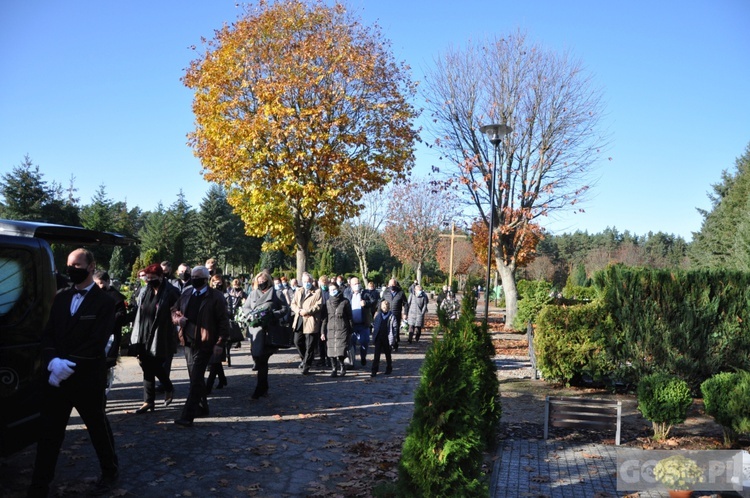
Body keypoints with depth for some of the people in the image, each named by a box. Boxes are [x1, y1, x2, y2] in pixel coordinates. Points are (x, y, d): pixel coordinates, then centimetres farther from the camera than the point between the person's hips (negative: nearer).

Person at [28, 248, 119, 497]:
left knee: (99, 430, 13)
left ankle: (110, 473, 34)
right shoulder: (60, 298, 9)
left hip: (87, 380, -4)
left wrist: (68, 366, -19)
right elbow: (47, 334, 4)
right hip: (56, 378, 4)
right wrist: (53, 362, -13)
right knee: (48, 434, 8)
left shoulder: (104, 302, -8)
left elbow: (96, 344, -14)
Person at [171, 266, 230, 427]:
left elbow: (223, 321, -10)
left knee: (196, 379, -9)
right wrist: (177, 318, -5)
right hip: (188, 342, 7)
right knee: (195, 377, 18)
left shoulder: (216, 297, -8)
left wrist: (220, 343, -15)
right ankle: (202, 407, 34)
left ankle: (187, 416, -8)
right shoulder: (186, 294, 10)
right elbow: (174, 311, 19)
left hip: (204, 344, -7)